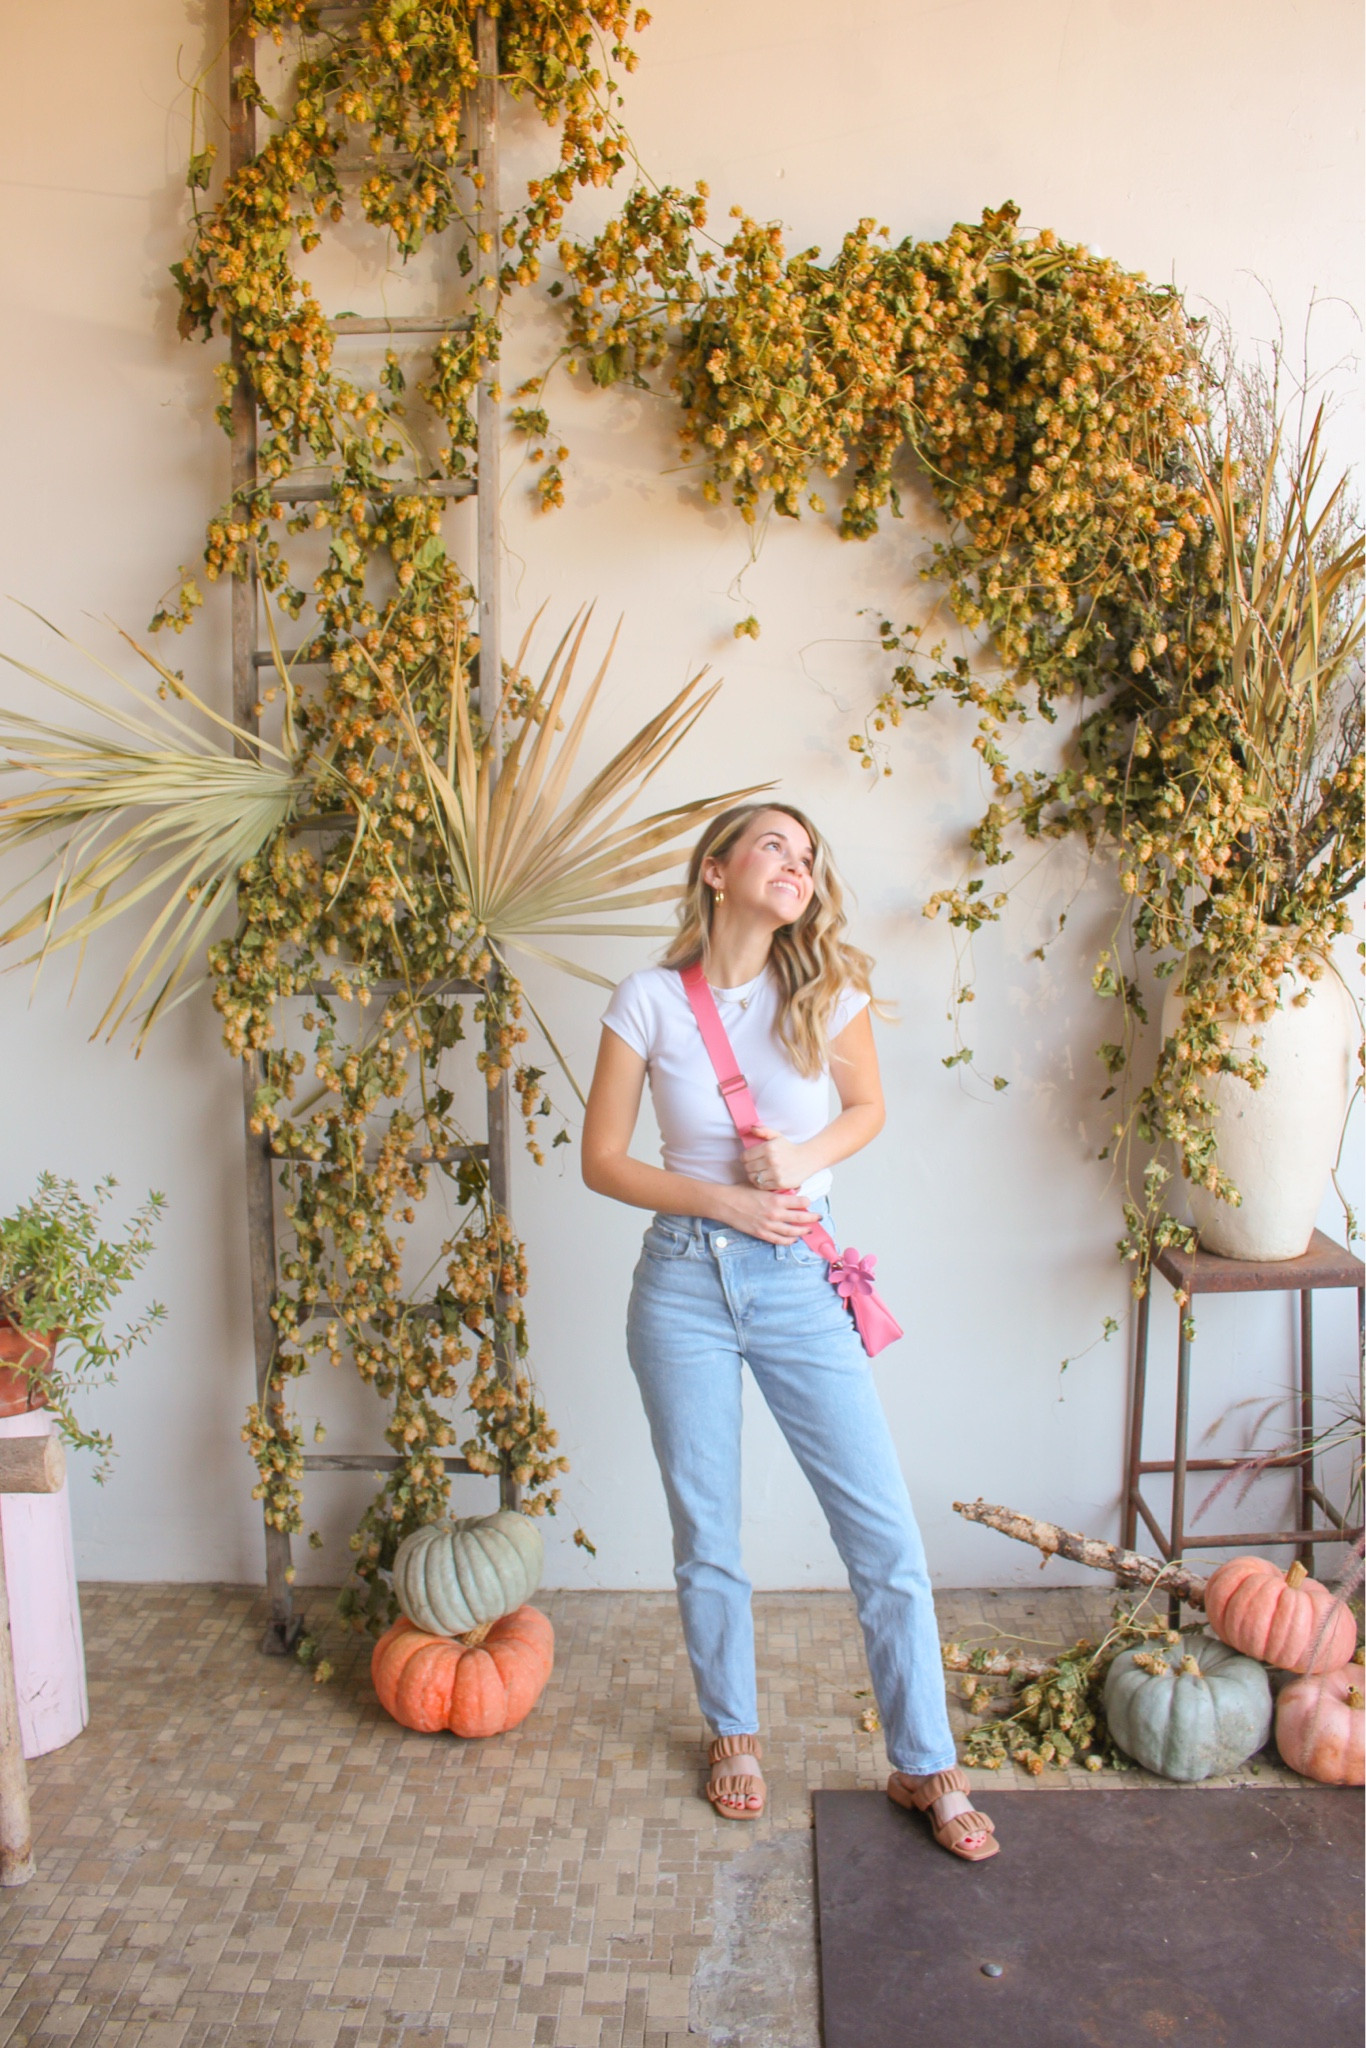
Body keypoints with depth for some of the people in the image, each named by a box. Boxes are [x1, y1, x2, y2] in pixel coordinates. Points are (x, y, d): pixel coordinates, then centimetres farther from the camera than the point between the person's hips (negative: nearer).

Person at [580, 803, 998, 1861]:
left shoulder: (828, 991, -3)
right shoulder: (650, 1000, -7)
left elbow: (869, 1109, 11)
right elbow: (602, 1159, -3)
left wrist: (805, 1158, -10)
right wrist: (722, 1201, -16)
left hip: (801, 1286, 1)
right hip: (685, 1285, -1)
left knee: (887, 1534, 3)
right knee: (707, 1537, 13)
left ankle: (925, 1765, 23)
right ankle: (735, 1732, 39)